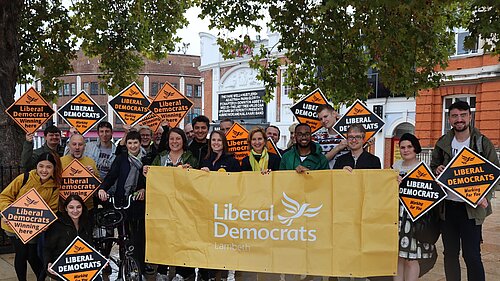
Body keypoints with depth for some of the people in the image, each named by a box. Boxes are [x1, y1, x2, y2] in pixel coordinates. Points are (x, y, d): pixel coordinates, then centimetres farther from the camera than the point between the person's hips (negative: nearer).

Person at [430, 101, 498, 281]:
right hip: (447, 206, 4)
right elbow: (433, 167, 17)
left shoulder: (483, 143, -2)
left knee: (472, 256, -6)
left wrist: (486, 196, -14)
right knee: (450, 254, 12)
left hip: (471, 207, -3)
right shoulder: (443, 143, 7)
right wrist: (437, 171, -7)